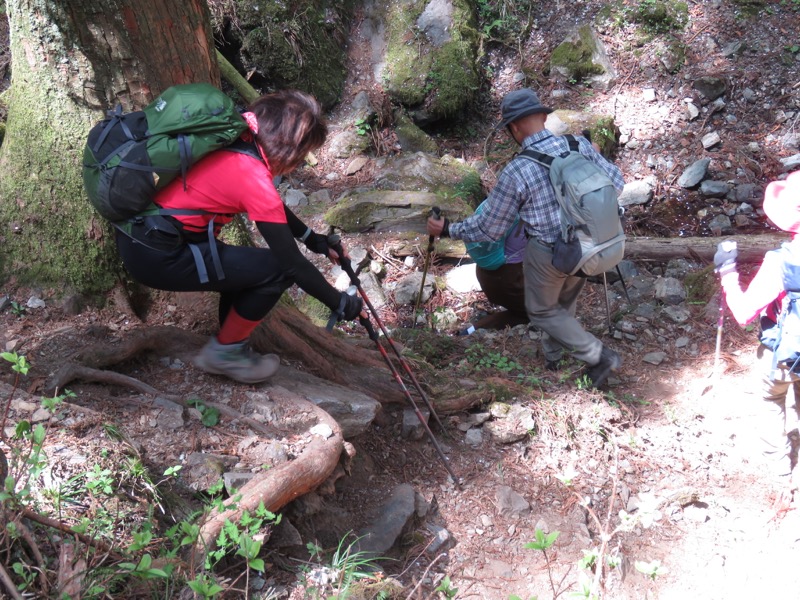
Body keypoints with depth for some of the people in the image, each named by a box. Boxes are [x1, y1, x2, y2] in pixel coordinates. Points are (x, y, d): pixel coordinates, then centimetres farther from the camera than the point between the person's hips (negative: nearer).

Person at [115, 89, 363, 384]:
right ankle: (223, 353, 10)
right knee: (277, 269, -5)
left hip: (135, 234, 9)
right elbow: (293, 263, -14)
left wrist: (312, 238, 27)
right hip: (157, 257, -9)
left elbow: (272, 206, 23)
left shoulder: (235, 143, 4)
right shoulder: (253, 178, -20)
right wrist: (342, 304, -2)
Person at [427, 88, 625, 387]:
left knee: (541, 310, 21)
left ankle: (598, 356, 15)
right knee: (565, 301, 30)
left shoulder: (516, 172, -23)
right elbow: (616, 182, 2)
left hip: (547, 253, -5)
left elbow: (489, 228, -12)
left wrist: (448, 230, 2)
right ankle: (552, 354, 51)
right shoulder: (580, 145, -11)